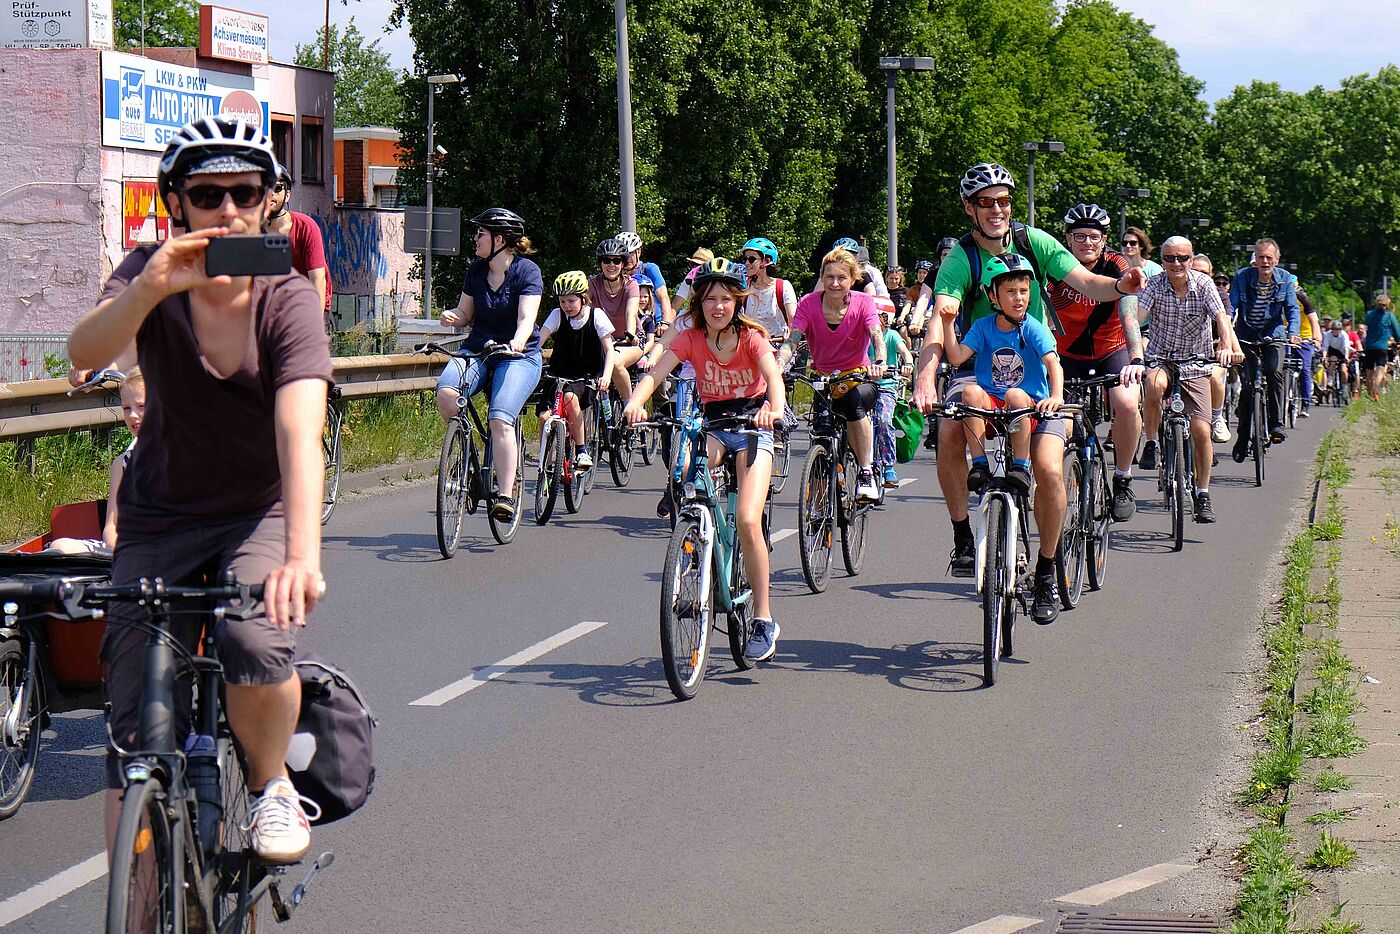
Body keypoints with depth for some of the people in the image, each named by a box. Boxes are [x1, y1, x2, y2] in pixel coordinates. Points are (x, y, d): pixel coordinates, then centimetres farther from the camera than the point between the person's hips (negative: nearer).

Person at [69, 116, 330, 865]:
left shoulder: (288, 300, -18)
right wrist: (148, 288, -52)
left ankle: (271, 787, 0)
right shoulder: (152, 276, -12)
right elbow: (86, 352, -31)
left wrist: (302, 555, -48)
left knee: (259, 643, -30)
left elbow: (300, 430, -33)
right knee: (135, 727, -5)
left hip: (261, 511, -2)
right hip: (161, 516, 2)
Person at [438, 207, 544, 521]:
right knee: (445, 392, -27)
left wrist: (517, 342, -40)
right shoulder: (476, 271, 8)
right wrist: (452, 317, -11)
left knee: (500, 420, -25)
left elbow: (527, 318, -19)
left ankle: (506, 495, -21)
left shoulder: (526, 271, -8)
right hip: (477, 351, 5)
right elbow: (465, 313, 13)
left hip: (518, 355, -5)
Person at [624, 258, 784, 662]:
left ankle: (764, 620, -9)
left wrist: (773, 409, -51)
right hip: (711, 423, 3)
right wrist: (635, 402, -42)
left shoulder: (751, 337, -11)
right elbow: (655, 374, -20)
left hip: (752, 426, -3)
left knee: (747, 520, -19)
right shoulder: (690, 339, -6)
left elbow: (773, 375, -28)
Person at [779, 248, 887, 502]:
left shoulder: (863, 303, -8)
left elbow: (877, 336, -23)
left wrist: (880, 363, -44)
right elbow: (792, 339, -18)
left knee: (855, 401, -35)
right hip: (822, 379, 2)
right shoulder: (809, 304, -7)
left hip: (858, 378, -2)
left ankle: (867, 472, -26)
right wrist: (779, 364, -38)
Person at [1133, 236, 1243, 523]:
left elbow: (1221, 318, -20)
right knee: (1155, 384, -38)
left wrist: (1227, 346, -40)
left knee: (1201, 431, -8)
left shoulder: (1203, 284, -8)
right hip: (1160, 358, -1)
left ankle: (1202, 496, 8)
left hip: (1196, 364, 1)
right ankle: (1151, 443, -16)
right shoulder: (1154, 286, -9)